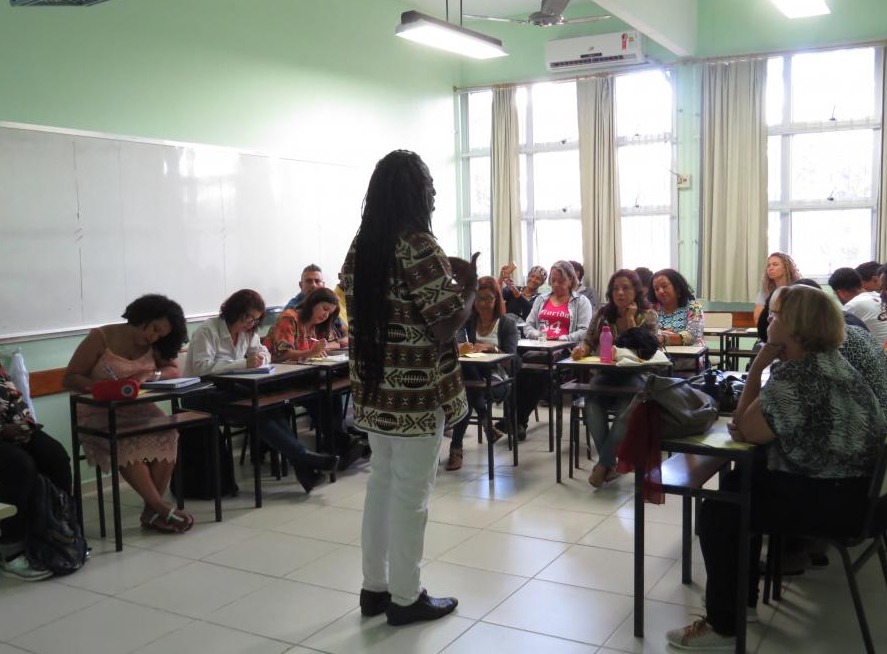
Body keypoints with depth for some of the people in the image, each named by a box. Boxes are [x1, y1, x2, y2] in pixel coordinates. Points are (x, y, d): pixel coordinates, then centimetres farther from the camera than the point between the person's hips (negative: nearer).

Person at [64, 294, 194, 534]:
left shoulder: (153, 346, 9)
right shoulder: (101, 338, -6)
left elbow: (174, 371, 0)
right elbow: (70, 379, -9)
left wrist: (149, 375, -19)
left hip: (136, 408, 5)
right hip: (97, 411, -4)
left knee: (167, 433, -26)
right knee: (126, 441, -35)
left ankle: (151, 511, -20)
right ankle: (160, 508, -27)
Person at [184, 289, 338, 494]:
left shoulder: (247, 332, 9)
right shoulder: (207, 331, -14)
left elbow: (264, 353, 12)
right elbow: (202, 367, -26)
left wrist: (259, 359, -14)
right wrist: (244, 364, -31)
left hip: (228, 392, 7)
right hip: (200, 398, -6)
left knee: (271, 406, -22)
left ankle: (302, 467, -25)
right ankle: (302, 456, -23)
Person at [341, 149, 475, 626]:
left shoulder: (361, 244, 8)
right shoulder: (419, 246, -17)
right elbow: (445, 325, -19)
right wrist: (468, 287, -1)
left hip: (375, 387, 8)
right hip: (415, 390, -8)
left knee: (381, 483, 16)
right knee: (410, 492, 3)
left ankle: (374, 587, 27)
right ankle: (405, 598, 16)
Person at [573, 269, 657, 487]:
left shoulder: (647, 315, 0)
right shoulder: (603, 313, 7)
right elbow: (589, 341, 7)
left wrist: (630, 319, -14)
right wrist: (582, 349, -17)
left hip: (632, 376, -2)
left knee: (627, 407, -34)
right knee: (592, 402, -31)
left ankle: (603, 464, -21)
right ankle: (610, 464, -19)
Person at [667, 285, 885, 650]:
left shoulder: (797, 375, -25)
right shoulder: (827, 360, 9)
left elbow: (746, 431, -17)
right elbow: (761, 424, 12)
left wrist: (757, 367, -15)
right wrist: (748, 420, -8)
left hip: (832, 500, -11)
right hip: (845, 486, 11)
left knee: (716, 513, -8)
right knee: (740, 485, 21)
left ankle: (723, 626, 5)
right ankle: (740, 596, 31)